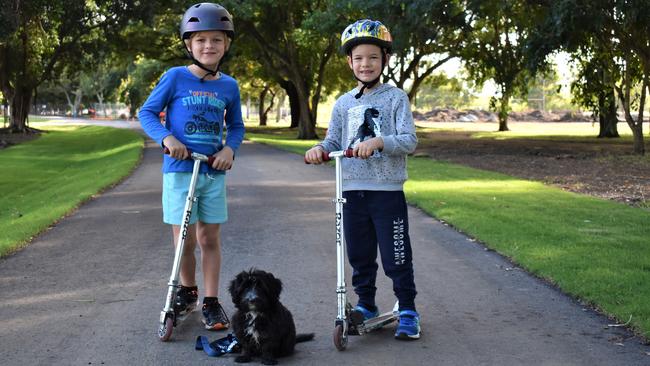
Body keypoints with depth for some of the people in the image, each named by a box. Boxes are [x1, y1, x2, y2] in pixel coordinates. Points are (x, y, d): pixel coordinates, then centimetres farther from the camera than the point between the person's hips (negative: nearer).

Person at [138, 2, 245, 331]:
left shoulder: (229, 86, 5)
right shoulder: (175, 77, -5)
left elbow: (236, 126, 16)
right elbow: (147, 113, 0)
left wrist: (230, 148, -4)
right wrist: (167, 138, -17)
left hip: (214, 172, 3)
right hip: (179, 170, -3)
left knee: (210, 238, 7)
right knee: (185, 240, 1)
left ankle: (211, 303, 16)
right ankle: (187, 291, 26)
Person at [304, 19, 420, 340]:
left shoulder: (396, 98, -2)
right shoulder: (343, 104, 10)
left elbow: (409, 140, -11)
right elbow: (334, 141, 9)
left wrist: (379, 141, -28)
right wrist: (320, 149, -14)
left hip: (387, 190, -4)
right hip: (353, 190, 4)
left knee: (396, 256, 1)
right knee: (359, 256, 13)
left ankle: (408, 311, 14)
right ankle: (366, 305, 28)